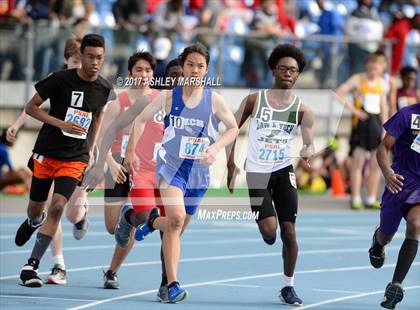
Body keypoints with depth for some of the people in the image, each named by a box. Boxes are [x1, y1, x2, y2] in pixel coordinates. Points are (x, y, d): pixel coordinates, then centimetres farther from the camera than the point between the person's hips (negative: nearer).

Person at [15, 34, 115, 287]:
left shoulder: (105, 89, -1)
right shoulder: (61, 80, -11)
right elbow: (31, 107, -5)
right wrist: (62, 124, -17)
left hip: (75, 159, 1)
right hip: (47, 152, -1)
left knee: (57, 206, -17)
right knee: (37, 207, 11)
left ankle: (32, 265, -13)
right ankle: (33, 221, 52)